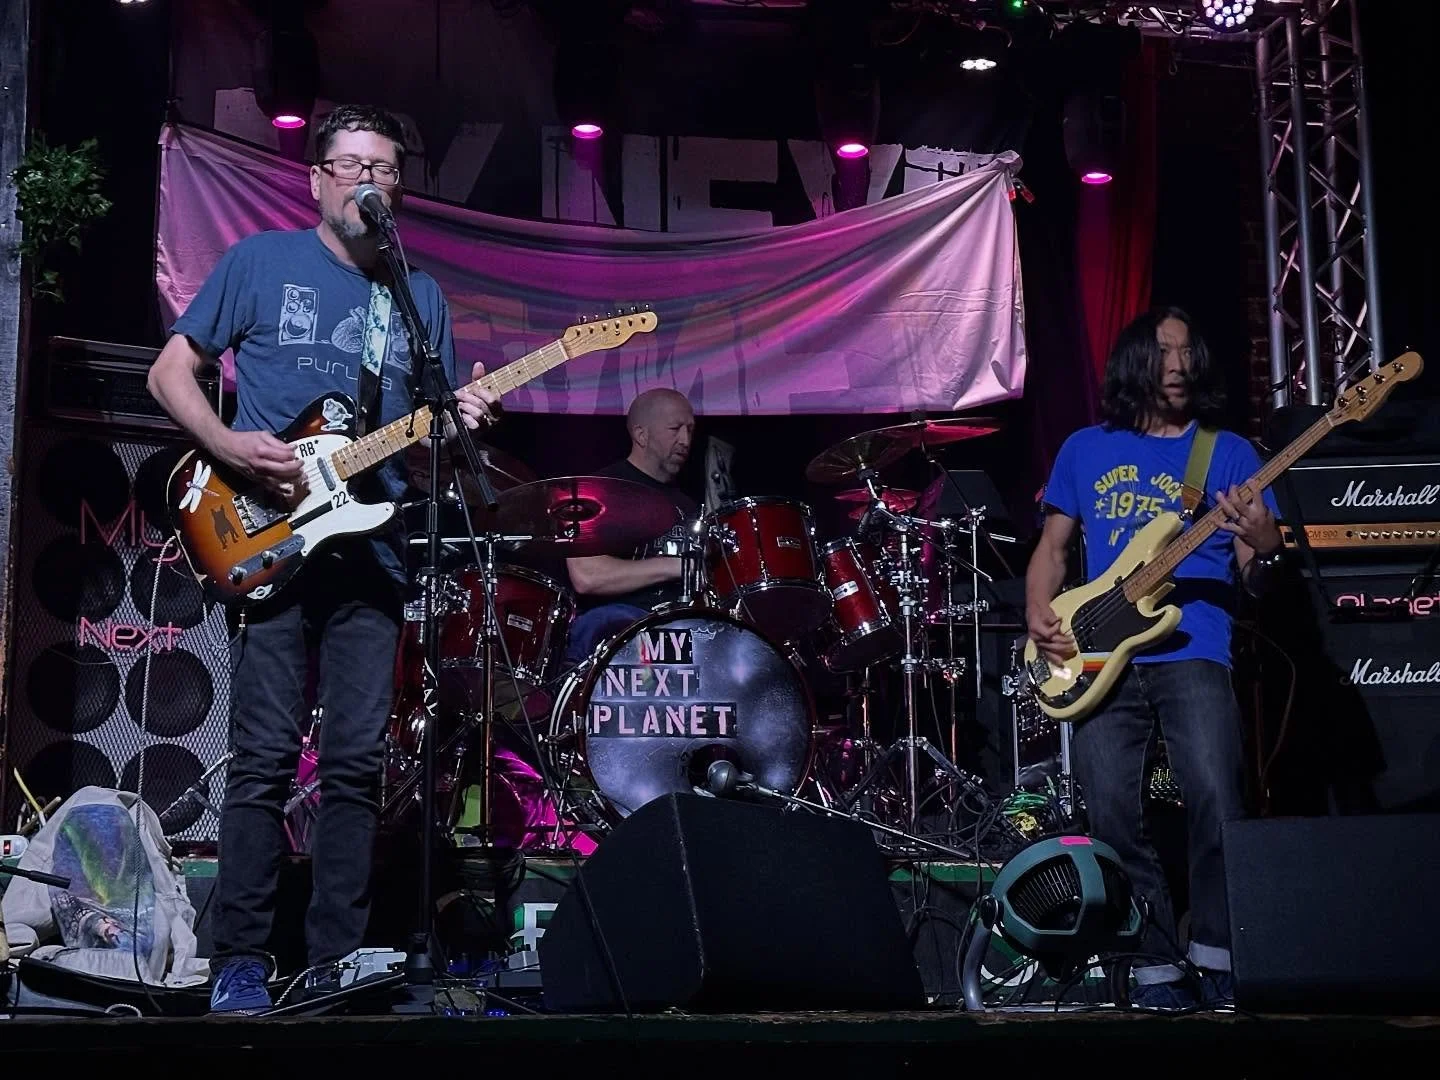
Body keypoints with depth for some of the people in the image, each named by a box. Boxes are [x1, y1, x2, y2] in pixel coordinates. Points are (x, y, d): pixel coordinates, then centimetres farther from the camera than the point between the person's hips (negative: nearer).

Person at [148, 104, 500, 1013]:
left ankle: (335, 963, 11)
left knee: (357, 763, 3)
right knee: (265, 758, -5)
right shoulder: (260, 263, 5)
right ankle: (241, 965, 3)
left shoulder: (422, 297, 16)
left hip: (374, 552, 4)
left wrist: (465, 421, -7)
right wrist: (229, 445, -11)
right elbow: (171, 370, 6)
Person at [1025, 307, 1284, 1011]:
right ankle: (1156, 968, 9)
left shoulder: (1228, 451, 11)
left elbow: (1255, 579, 6)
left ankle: (1219, 958, 2)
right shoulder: (1086, 450, 16)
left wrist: (1265, 549, -17)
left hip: (1192, 653, -2)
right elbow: (1052, 548, 19)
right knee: (1112, 813, -6)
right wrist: (1039, 617, 1)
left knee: (1216, 800, -18)